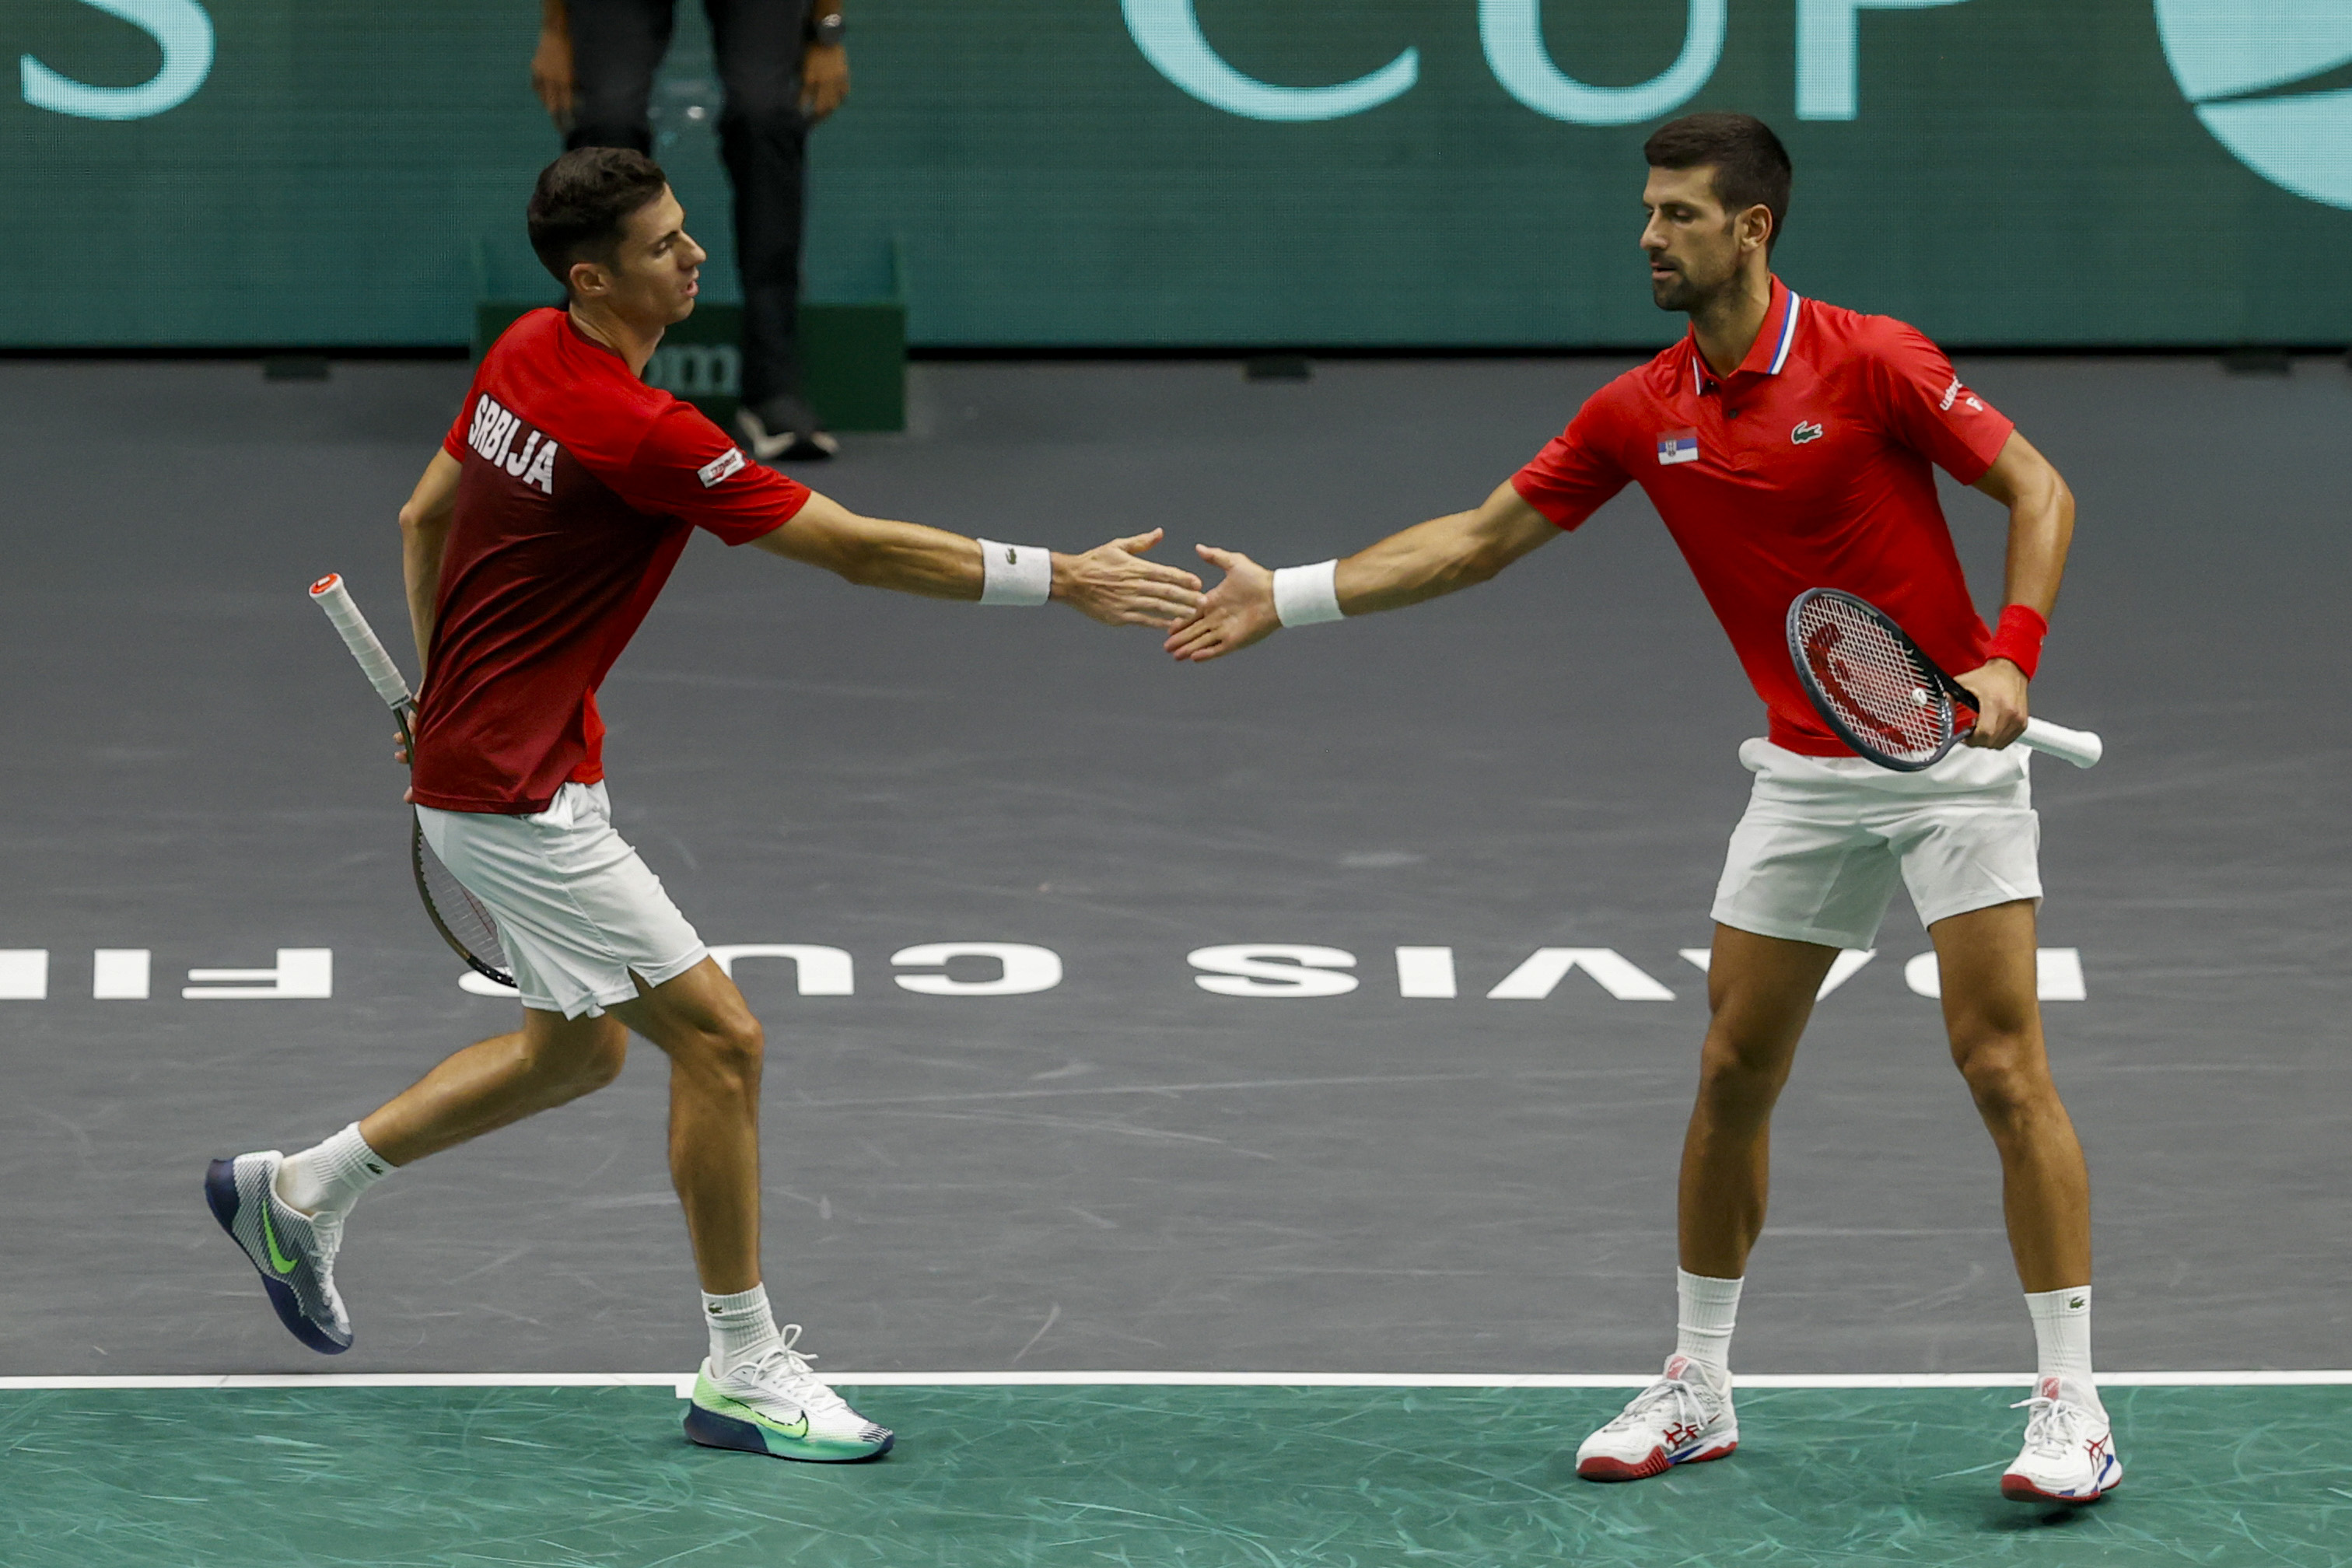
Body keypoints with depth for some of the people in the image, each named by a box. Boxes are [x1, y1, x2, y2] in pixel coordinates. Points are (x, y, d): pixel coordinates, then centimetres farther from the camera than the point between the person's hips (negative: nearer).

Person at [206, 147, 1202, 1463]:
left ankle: (300, 1190, 31)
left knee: (578, 1049, 21)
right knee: (719, 1035, -6)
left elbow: (424, 518, 15)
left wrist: (444, 695, 25)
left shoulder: (525, 354, 1)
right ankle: (745, 1369, 2)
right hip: (512, 797, -10)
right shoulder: (638, 435, -27)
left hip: (491, 756, 10)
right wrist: (1065, 581, -19)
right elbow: (857, 548, -24)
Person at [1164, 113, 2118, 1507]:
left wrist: (2011, 655, -24)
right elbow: (1480, 538, 9)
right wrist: (1286, 598, 4)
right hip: (1805, 775, 6)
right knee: (1734, 1074, 7)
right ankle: (1699, 1390, 20)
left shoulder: (1870, 361, -14)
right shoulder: (1642, 414, 2)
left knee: (2004, 1068, -10)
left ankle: (2074, 1410, -6)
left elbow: (2039, 490, -10)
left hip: (1951, 753, -6)